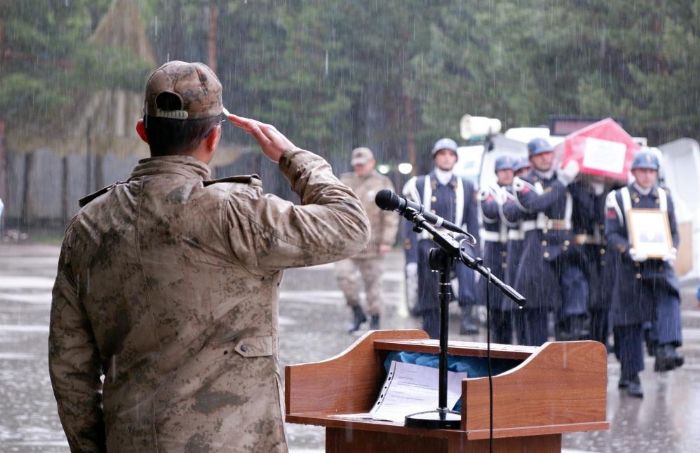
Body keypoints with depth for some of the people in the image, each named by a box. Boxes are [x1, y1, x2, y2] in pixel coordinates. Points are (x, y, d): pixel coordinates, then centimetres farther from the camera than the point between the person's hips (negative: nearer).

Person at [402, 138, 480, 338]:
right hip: (429, 246, -1)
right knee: (431, 306, 0)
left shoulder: (466, 187, 11)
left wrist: (477, 258, 3)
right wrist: (411, 260, -7)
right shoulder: (419, 185, 4)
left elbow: (473, 225, 11)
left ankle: (467, 314, -40)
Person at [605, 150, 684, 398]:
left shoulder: (665, 198, 12)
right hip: (631, 269, -2)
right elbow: (611, 235, -4)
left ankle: (666, 351, -42)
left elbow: (673, 233, 14)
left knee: (670, 298, -29)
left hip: (659, 265, 2)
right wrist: (630, 251, -21)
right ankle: (630, 377, 12)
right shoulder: (617, 199, 2)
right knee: (630, 323, 2)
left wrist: (671, 250, -8)